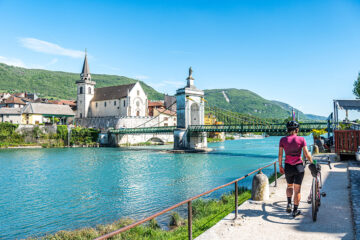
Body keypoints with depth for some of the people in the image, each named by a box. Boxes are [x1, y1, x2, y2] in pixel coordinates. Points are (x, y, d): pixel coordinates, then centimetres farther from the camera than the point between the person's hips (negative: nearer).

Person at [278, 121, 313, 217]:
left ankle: (289, 203, 11)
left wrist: (280, 166, 8)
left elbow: (280, 155, -2)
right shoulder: (301, 139, -7)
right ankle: (295, 211, 14)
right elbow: (307, 154, -7)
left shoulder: (283, 140, -3)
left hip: (288, 167, 2)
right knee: (297, 189, 8)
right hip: (299, 167, -2)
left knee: (289, 186, 25)